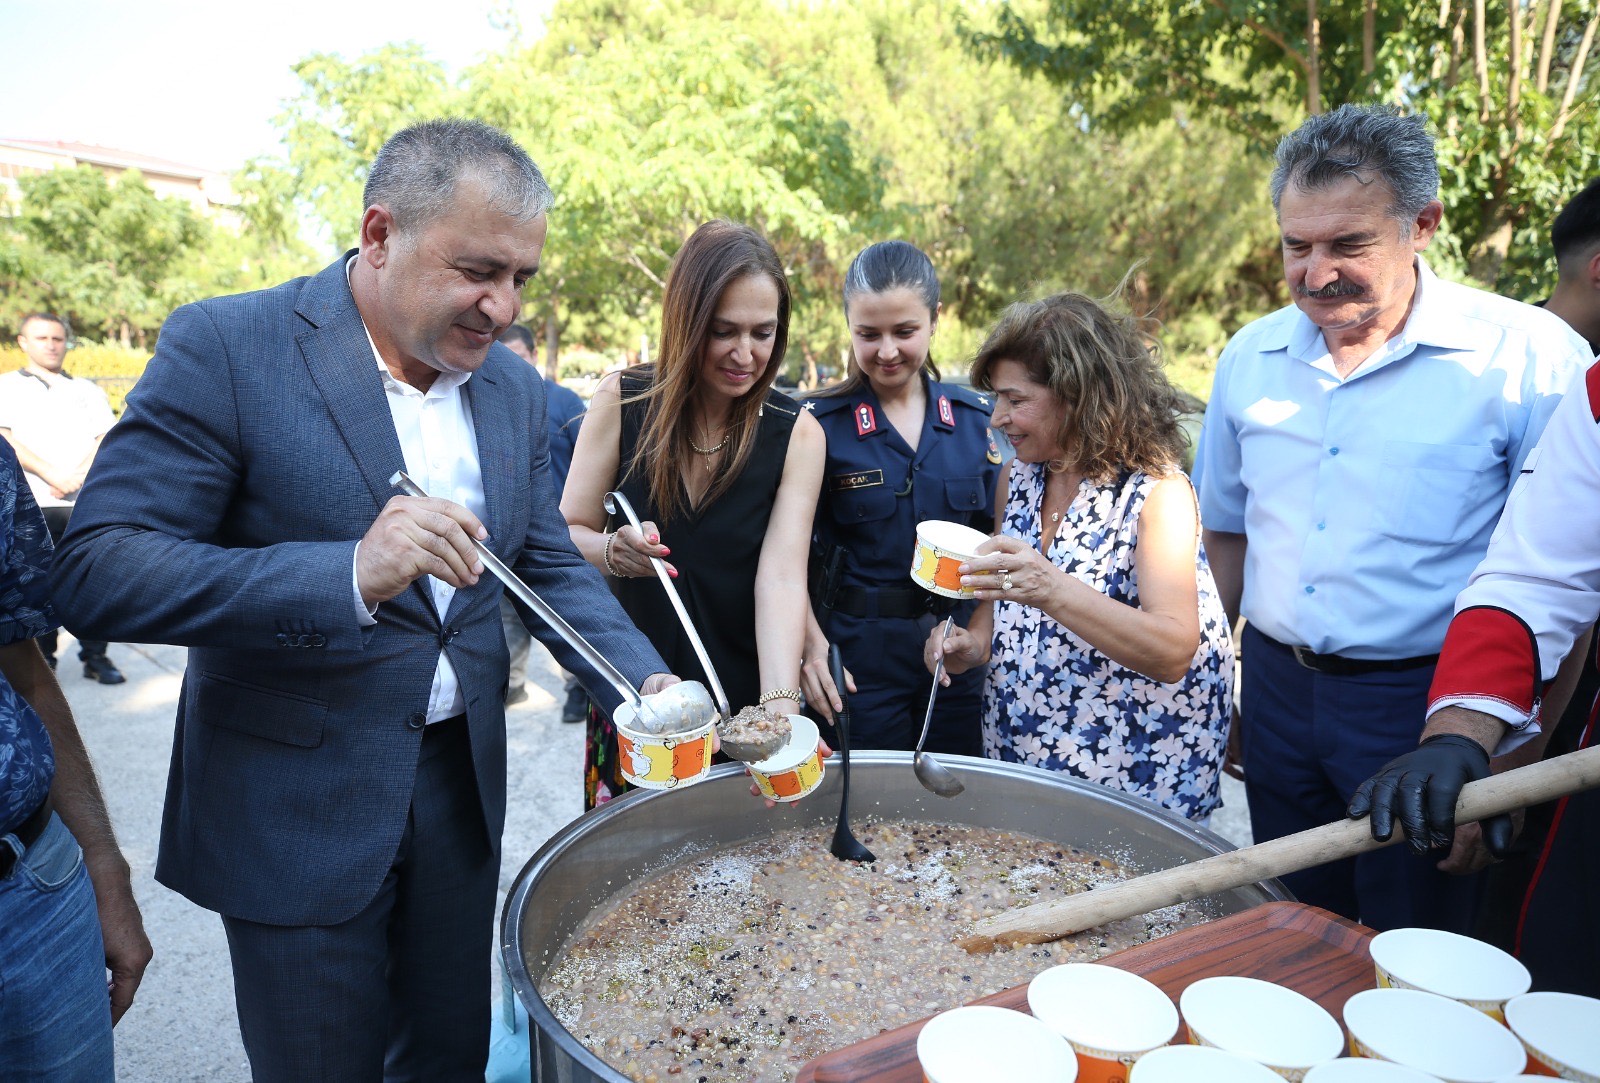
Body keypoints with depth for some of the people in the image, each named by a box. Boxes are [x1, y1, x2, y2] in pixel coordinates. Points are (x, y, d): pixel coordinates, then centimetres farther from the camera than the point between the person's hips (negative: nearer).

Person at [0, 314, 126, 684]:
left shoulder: (88, 390, 20)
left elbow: (107, 438, 8)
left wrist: (79, 475, -8)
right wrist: (52, 475, -13)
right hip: (31, 505, -1)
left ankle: (95, 656, 5)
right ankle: (41, 660, 10)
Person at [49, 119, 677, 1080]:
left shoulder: (515, 387, 2)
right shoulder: (226, 347, -15)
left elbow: (550, 563, 7)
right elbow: (97, 570, -21)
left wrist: (645, 679, -10)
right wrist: (351, 574, -35)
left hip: (464, 783, 5)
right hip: (298, 809, -4)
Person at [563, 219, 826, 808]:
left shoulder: (796, 433, -9)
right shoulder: (622, 401, -8)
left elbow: (782, 577, -17)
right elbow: (566, 534, -2)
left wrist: (780, 707, -31)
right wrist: (612, 552, -25)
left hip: (745, 698, 0)